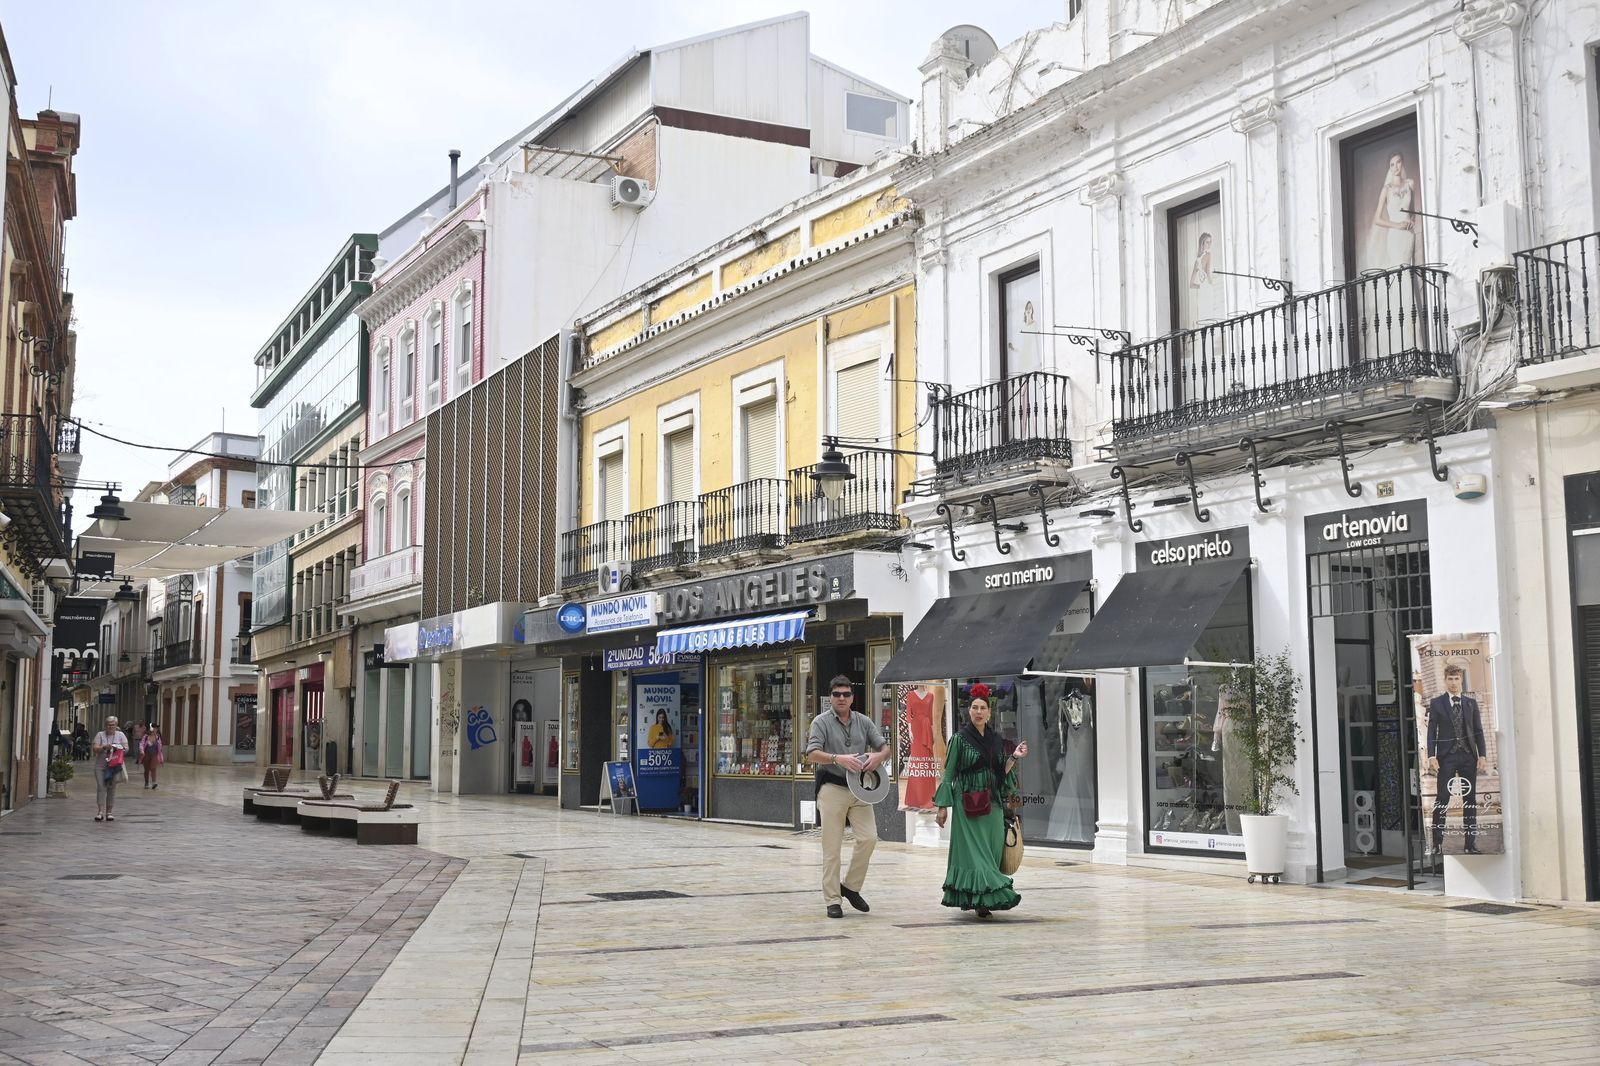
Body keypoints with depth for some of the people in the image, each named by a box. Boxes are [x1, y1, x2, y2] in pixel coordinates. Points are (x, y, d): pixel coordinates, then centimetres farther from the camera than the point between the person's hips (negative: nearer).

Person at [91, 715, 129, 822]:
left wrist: (119, 749, -19)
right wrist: (104, 747, -21)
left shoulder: (121, 735, 8)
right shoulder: (100, 735, 5)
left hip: (114, 766, 1)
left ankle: (109, 812, 9)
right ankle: (100, 812, -14)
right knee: (101, 787, -10)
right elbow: (94, 749, -3)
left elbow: (126, 749, 1)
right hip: (100, 766, -1)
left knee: (112, 788, 2)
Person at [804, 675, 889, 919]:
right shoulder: (822, 722, -1)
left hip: (859, 788, 4)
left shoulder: (864, 722, 12)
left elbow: (885, 747, 12)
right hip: (833, 788, -4)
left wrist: (878, 756, -13)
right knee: (832, 846, -2)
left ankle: (851, 886, 14)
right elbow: (812, 755, -12)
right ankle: (832, 899, 4)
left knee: (869, 837, -5)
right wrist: (838, 758, -28)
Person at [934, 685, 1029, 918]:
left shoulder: (996, 738, 9)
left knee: (991, 851, 5)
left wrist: (1014, 757, -2)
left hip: (992, 804, 5)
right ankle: (983, 898, -14)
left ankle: (970, 899, 14)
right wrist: (943, 806, -5)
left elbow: (1001, 771, 14)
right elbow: (949, 773, -3)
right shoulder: (960, 739, -4)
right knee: (974, 851, -10)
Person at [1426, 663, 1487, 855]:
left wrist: (1482, 755, 1)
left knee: (1470, 800, 4)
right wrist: (1431, 756, -9)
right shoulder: (1436, 703, 4)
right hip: (1447, 756, -3)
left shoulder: (1471, 703, 11)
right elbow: (1431, 731, 0)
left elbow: (1478, 731, 10)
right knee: (1442, 800, -6)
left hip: (1468, 755, 3)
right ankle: (1437, 843, -5)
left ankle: (1471, 843, 9)